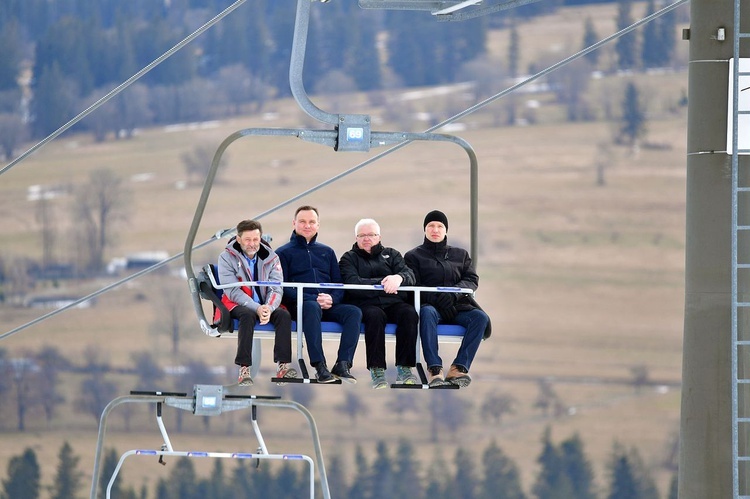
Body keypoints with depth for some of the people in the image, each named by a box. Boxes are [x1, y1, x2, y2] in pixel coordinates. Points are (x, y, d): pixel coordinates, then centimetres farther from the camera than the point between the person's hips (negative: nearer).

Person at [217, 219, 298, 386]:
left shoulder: (270, 257, 4)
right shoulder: (227, 257, -5)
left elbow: (276, 289, -3)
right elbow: (233, 291, -13)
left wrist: (269, 308, -26)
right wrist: (257, 308, -26)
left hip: (265, 305, 3)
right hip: (237, 305, -3)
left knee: (284, 315, -26)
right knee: (248, 315, -36)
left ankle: (283, 366, -31)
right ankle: (244, 369, -42)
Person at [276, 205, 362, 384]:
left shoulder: (327, 252, 26)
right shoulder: (283, 253, 13)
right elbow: (283, 288, 0)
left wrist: (332, 299, -8)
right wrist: (314, 299, -14)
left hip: (329, 306, 4)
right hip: (299, 305, -4)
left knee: (354, 312, -27)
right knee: (312, 307, -40)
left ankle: (342, 365, -36)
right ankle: (320, 367, -46)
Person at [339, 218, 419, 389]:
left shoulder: (391, 254, 23)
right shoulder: (349, 258, 16)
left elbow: (410, 275, 5)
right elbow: (353, 283, -5)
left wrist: (398, 278, -20)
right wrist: (382, 284, -14)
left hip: (393, 303, 3)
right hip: (365, 303, -3)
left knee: (409, 313, -31)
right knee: (375, 315, -37)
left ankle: (404, 369, -30)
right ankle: (377, 371, -38)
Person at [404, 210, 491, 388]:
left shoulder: (460, 255, 23)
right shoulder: (414, 256, 15)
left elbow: (472, 280, 9)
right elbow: (412, 285, 1)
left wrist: (454, 293, -13)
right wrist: (436, 297, -18)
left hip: (457, 307, 3)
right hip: (430, 305, -3)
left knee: (480, 317, -28)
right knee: (427, 313, -40)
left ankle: (458, 369, -35)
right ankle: (434, 369, -46)